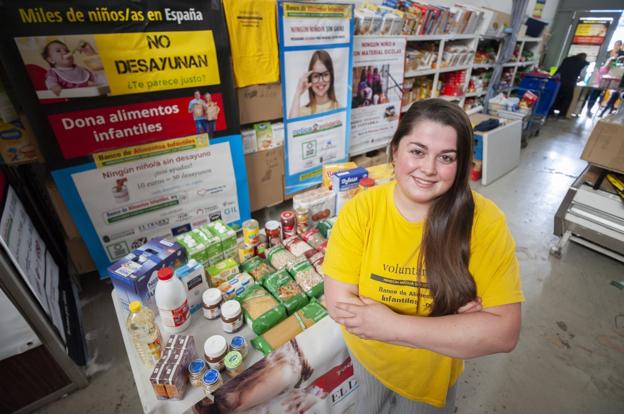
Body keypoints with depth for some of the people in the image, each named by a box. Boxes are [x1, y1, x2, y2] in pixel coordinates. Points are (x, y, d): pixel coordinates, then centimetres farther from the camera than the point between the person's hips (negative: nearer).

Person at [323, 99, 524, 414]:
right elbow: (338, 303, -25)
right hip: (367, 355, 1)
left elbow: (503, 332, -25)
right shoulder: (359, 210, -25)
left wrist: (392, 325, -33)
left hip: (434, 370, 0)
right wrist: (451, 326, -28)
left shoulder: (484, 221, -25)